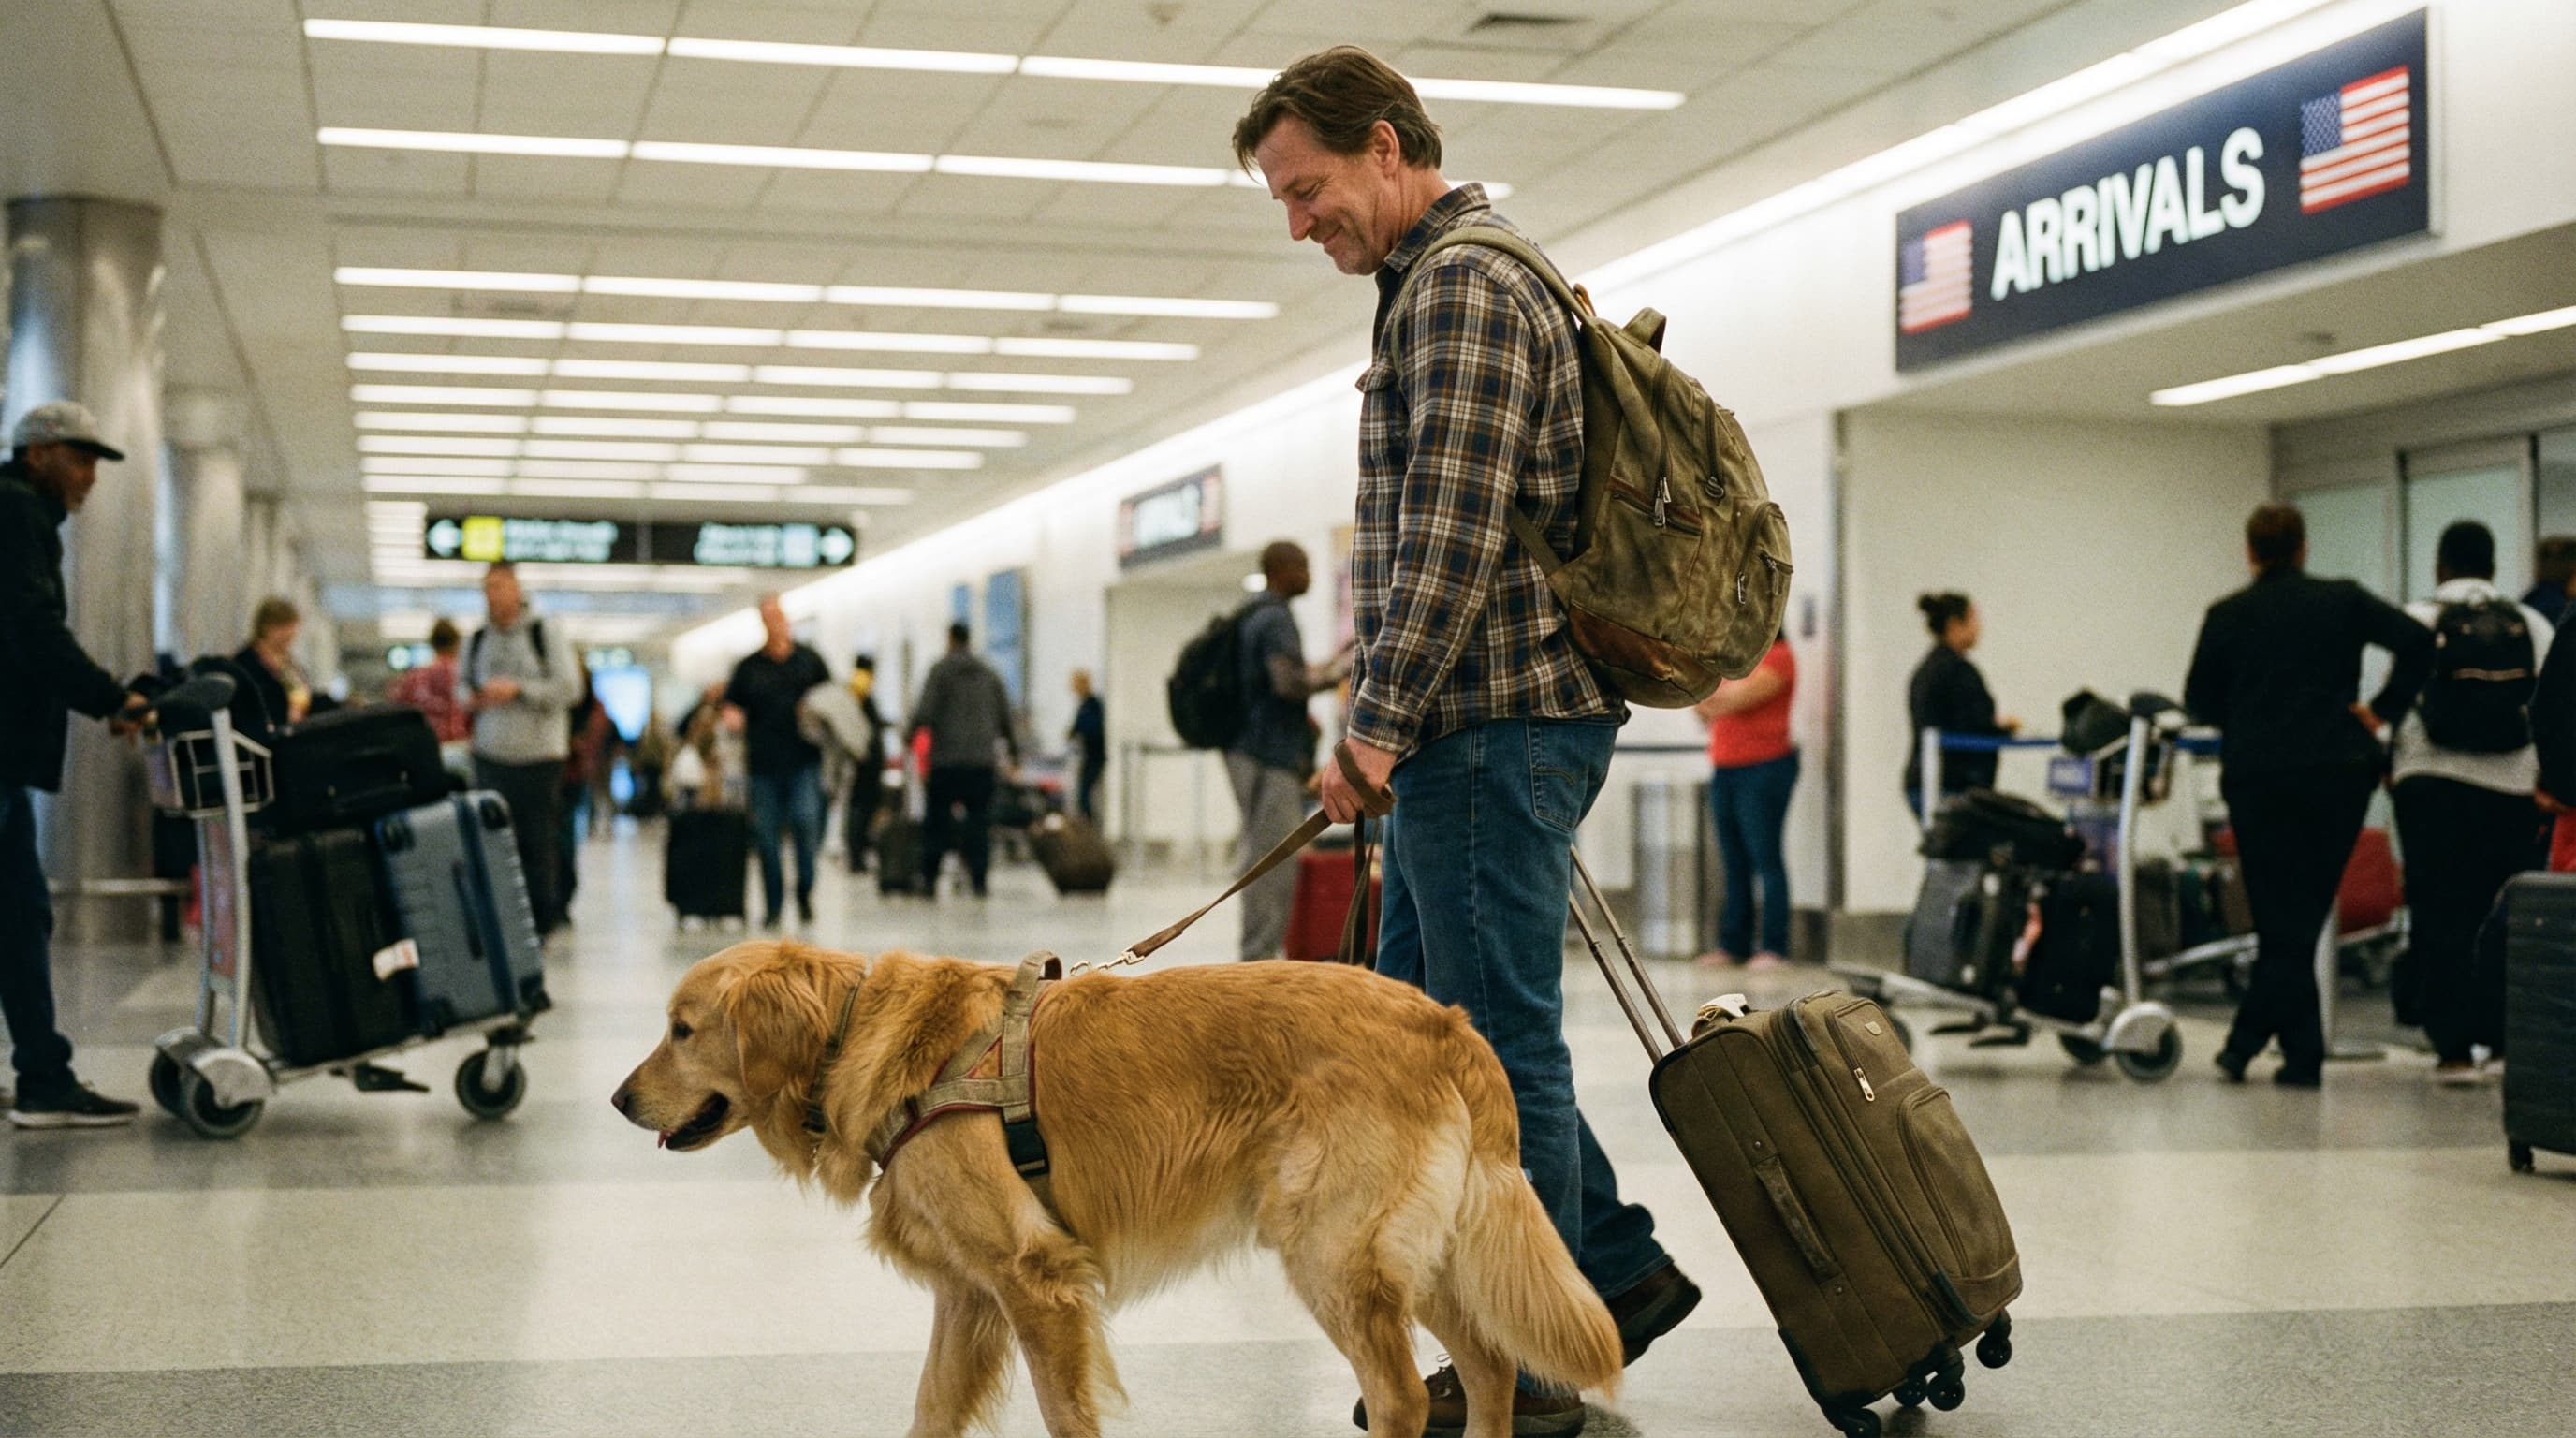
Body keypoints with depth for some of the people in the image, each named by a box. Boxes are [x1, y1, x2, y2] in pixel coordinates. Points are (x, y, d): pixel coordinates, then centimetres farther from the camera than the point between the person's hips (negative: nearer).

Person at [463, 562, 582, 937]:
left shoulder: (545, 636, -2)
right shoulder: (476, 641, 10)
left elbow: (570, 688, -9)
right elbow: (465, 682, 24)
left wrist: (518, 689, -17)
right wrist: (469, 697, 0)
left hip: (538, 755, -3)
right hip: (491, 756, 3)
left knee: (539, 843, 1)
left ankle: (543, 918, 12)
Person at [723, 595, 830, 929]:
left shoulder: (809, 660, 10)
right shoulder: (749, 667, 10)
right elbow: (732, 705, 12)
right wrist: (732, 717, -10)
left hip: (804, 760, -1)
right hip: (764, 762, 1)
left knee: (807, 821, -16)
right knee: (766, 834, 3)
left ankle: (805, 893, 4)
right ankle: (773, 905, 13)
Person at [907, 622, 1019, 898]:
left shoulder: (941, 669, 0)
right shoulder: (988, 673, 14)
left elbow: (926, 710, -9)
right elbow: (1006, 715, 17)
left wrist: (911, 734, 6)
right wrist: (1013, 748, 27)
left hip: (946, 761, -3)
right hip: (982, 759, 3)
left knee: (938, 819, 1)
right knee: (979, 819, 3)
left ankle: (929, 877, -1)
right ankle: (979, 879, -2)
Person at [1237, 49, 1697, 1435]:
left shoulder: (1462, 286, -13)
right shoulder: (1456, 284, 21)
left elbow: (1453, 535, -21)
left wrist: (1377, 726, -19)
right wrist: (1396, 727, 23)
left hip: (1493, 722, -11)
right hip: (1474, 732, 11)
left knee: (1496, 1037, -4)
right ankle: (1621, 1270, 23)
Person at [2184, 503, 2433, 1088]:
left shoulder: (2226, 616, 3)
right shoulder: (2343, 600, 3)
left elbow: (2200, 702, 4)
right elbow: (2417, 642, -7)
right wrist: (2383, 711, 3)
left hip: (2257, 776, 0)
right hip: (2337, 771, 0)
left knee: (2282, 917, 4)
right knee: (2305, 911, 9)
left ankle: (2304, 1055, 0)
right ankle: (2248, 1037, 4)